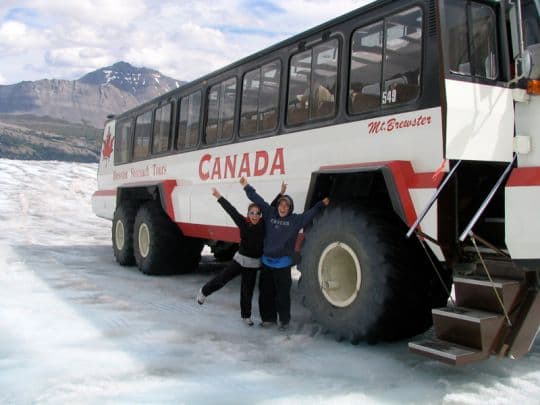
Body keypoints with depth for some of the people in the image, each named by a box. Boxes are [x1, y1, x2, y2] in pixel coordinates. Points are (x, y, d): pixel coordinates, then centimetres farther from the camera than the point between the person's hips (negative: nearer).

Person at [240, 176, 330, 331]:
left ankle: (284, 320, 19)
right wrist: (247, 187, 4)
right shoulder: (270, 214, 3)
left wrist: (321, 204, -18)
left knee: (282, 293, 3)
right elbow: (258, 200, 4)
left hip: (282, 264, -3)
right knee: (265, 292, 13)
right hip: (266, 262, 4)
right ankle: (268, 317, 29)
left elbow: (310, 213, -8)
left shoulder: (295, 220, -4)